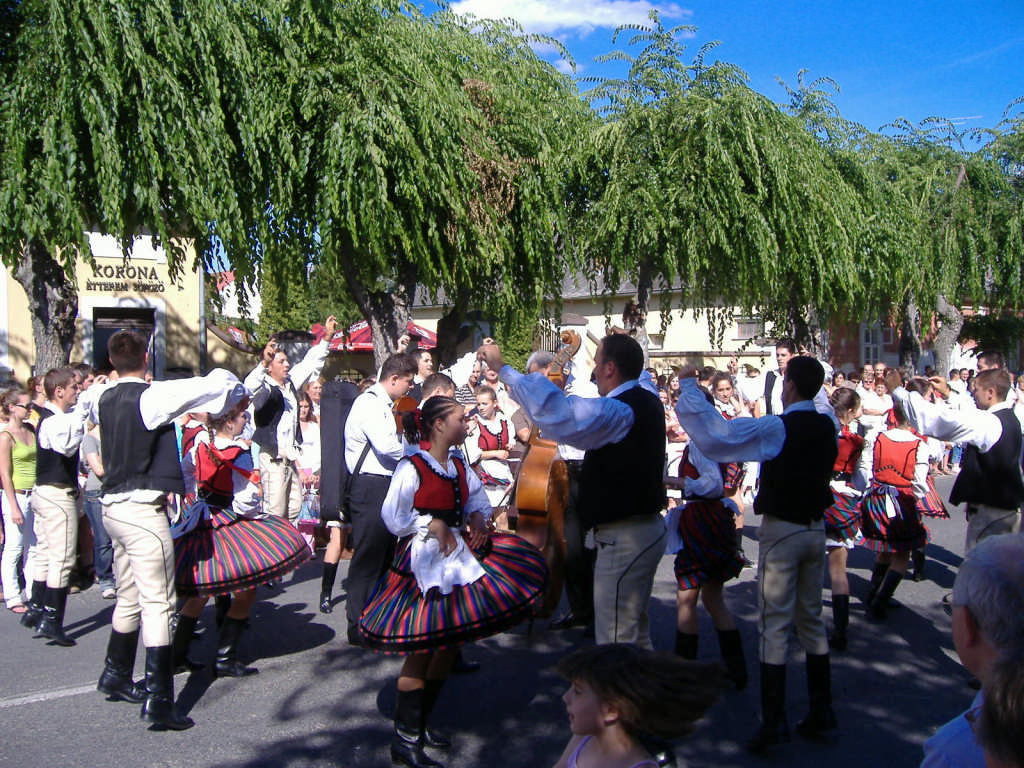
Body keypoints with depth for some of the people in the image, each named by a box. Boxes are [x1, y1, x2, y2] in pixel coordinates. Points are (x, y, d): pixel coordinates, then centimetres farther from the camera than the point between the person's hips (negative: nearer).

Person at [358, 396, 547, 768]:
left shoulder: (459, 464, 8)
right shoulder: (411, 468, -15)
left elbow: (477, 498, 15)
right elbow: (393, 517, -14)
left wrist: (477, 518, -5)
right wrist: (432, 525, -18)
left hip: (457, 555, 8)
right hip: (424, 562, -8)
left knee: (451, 640, 12)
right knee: (422, 646, -4)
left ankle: (420, 722, 29)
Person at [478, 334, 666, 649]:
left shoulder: (618, 410, -21)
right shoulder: (647, 401, 8)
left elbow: (556, 415, -33)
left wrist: (503, 369, -27)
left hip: (624, 537, -10)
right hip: (647, 526, 10)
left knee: (615, 640, -4)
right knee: (635, 636, 22)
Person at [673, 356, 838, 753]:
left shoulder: (777, 428, -17)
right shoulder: (827, 426, 3)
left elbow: (713, 433, -25)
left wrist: (688, 386, -15)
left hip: (782, 530, -6)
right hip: (816, 527, 7)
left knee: (774, 626, -2)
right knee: (811, 620, 16)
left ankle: (773, 722, 0)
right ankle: (821, 710, 22)